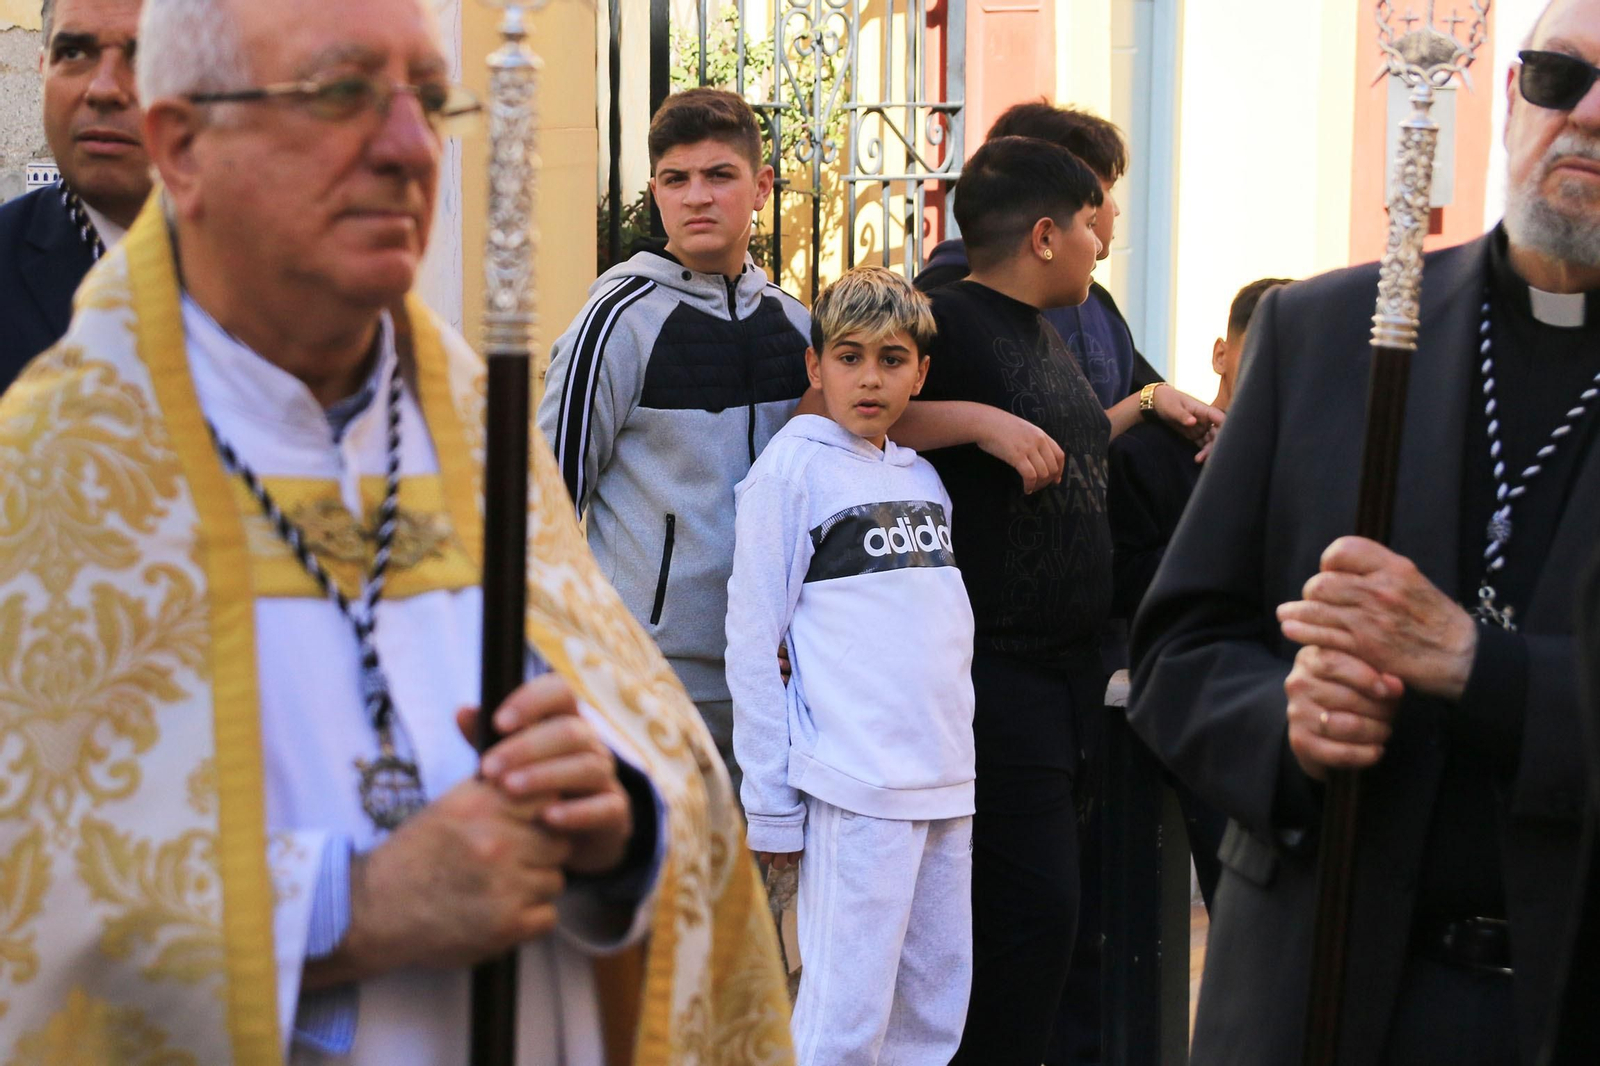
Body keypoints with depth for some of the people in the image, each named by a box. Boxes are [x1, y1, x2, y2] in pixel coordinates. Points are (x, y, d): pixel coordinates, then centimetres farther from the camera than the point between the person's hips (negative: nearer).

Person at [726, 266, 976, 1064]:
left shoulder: (923, 475, 15)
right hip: (854, 787, -7)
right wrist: (770, 805, -8)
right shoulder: (792, 466, -4)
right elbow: (751, 644, -6)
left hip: (948, 782, 7)